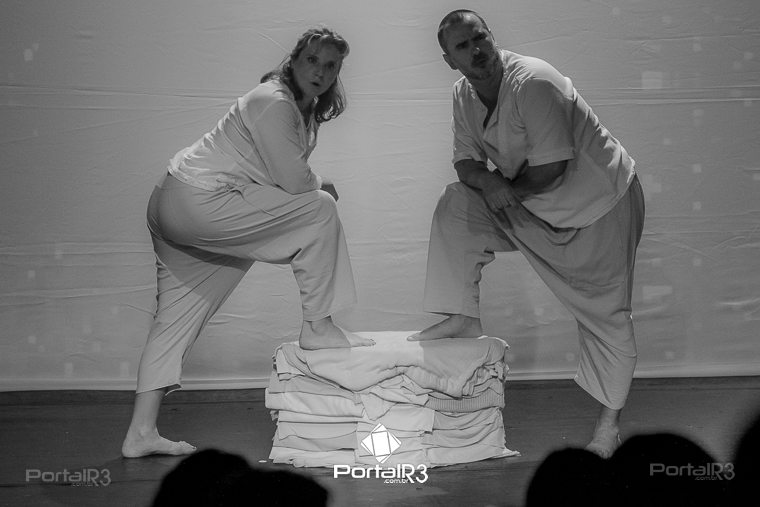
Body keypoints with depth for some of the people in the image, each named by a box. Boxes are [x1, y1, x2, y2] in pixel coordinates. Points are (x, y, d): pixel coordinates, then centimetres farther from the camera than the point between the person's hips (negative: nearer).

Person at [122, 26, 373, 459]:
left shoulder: (305, 111, 17)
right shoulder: (273, 102, -15)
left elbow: (291, 179, 16)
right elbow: (294, 181, -19)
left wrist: (314, 184, -3)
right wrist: (321, 186, 0)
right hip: (198, 201, -11)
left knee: (177, 317, 10)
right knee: (320, 210, -10)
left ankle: (142, 432, 12)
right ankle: (318, 327, -4)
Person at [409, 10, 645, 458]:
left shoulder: (533, 83, -28)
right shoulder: (465, 95, -3)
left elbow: (552, 168, -29)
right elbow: (465, 162, 0)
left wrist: (508, 189, -14)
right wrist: (486, 181, -23)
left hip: (602, 204, -7)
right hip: (534, 204, 7)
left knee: (605, 314, 0)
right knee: (455, 206, -9)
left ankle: (610, 420, 16)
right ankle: (464, 319, -2)